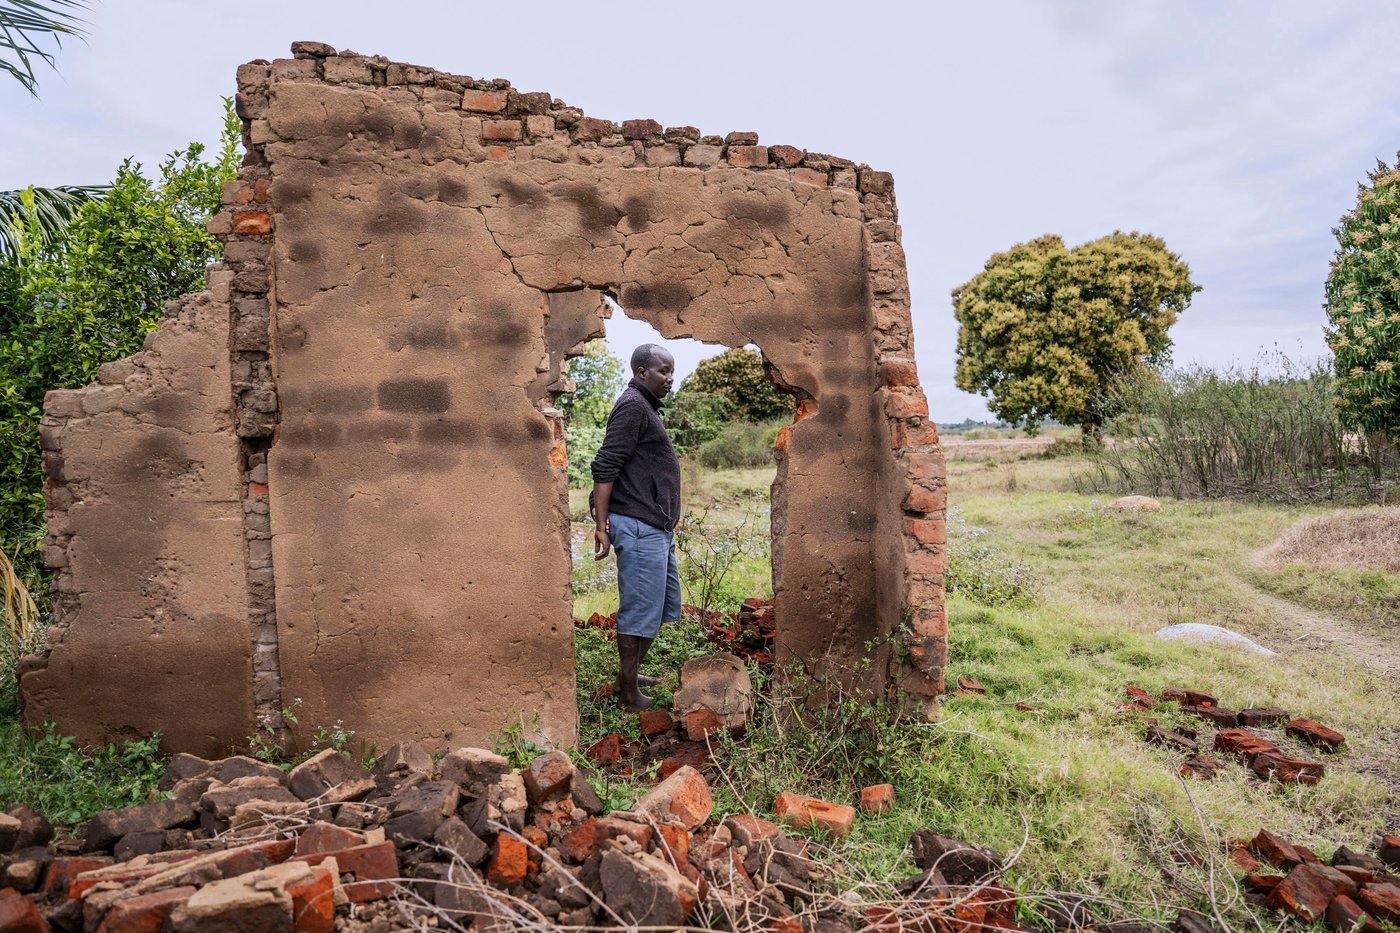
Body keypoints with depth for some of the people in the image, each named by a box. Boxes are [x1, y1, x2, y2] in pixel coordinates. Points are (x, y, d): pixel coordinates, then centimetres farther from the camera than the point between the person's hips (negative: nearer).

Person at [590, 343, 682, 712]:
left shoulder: (648, 407, 19)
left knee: (663, 607, 18)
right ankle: (628, 692, 9)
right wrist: (601, 525, -21)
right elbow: (604, 466, -17)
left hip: (658, 528, 10)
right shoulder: (632, 405, -11)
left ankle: (631, 674, 30)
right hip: (639, 528, -10)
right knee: (640, 610, -2)